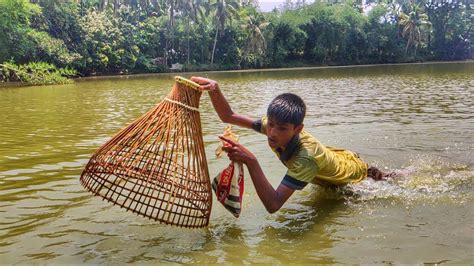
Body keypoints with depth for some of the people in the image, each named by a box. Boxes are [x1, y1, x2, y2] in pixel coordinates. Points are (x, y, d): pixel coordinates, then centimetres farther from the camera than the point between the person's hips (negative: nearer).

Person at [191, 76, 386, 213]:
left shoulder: (306, 157, -51)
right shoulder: (276, 126, -32)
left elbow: (273, 205, -59)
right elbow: (228, 116, -30)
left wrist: (251, 161, -68)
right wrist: (215, 91, -49)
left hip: (349, 169, -6)